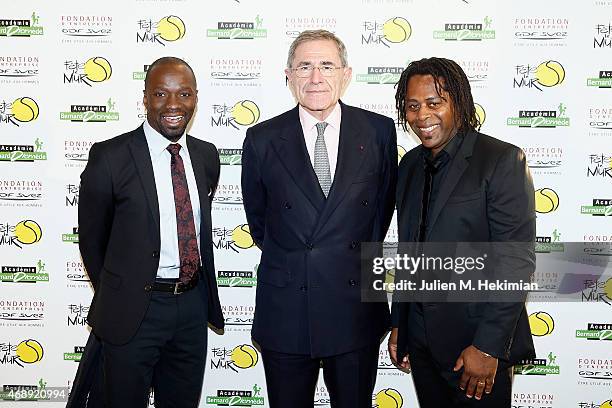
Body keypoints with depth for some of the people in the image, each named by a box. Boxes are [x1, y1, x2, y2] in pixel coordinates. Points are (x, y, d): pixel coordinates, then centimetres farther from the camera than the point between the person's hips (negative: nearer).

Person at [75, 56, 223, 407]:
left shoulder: (207, 155, 3)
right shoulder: (110, 156, -12)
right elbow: (91, 238, -2)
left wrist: (197, 293, 13)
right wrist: (115, 297, 7)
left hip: (194, 304, 5)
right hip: (133, 309, -4)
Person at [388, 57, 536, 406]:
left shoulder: (503, 160, -12)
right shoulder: (410, 165, 7)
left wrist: (488, 346, -19)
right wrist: (398, 324, 12)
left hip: (479, 342, -5)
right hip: (421, 339, 6)